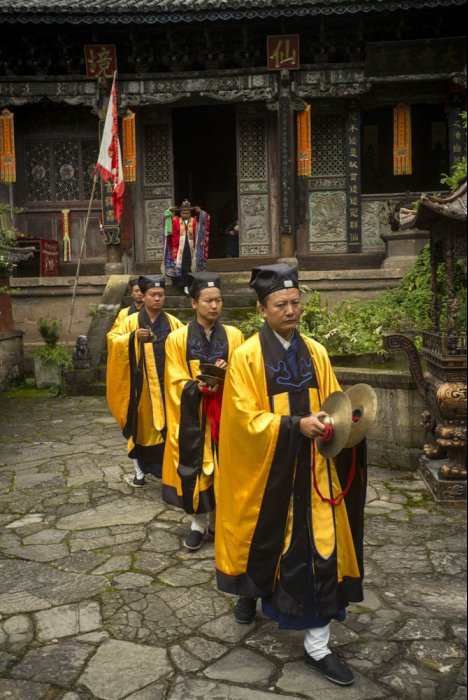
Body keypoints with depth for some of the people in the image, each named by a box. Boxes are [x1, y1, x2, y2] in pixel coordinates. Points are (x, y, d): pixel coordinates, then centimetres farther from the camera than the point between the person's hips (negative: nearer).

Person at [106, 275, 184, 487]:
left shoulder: (173, 323, 6)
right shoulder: (131, 321, 1)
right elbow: (114, 342, -7)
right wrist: (133, 337, -23)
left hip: (166, 384, 1)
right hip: (141, 385, -1)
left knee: (168, 427, 2)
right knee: (141, 426, 8)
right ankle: (140, 471, 23)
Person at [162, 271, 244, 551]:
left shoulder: (234, 336, 2)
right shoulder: (178, 339, -1)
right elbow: (176, 382, -2)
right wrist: (199, 387, -21)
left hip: (224, 414, 1)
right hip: (192, 416, -1)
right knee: (193, 465, 2)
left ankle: (216, 519, 23)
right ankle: (198, 520, 20)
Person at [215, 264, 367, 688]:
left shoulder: (316, 353, 3)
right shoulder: (246, 356, -10)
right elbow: (246, 419, -14)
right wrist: (295, 425, -26)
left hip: (312, 471, 3)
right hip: (265, 470, -3)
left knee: (321, 550, 4)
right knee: (263, 539, 18)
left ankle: (317, 646, 20)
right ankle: (251, 590, 51)